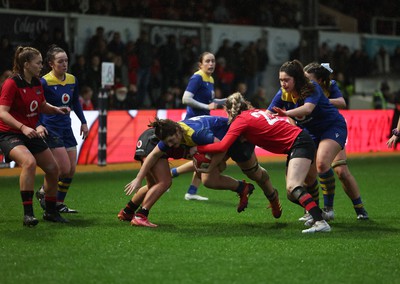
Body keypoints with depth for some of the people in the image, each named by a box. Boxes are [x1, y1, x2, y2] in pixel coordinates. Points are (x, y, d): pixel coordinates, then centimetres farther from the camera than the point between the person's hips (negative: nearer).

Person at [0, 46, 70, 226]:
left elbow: (42, 106, 21)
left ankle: (50, 211, 27)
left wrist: (56, 109, 0)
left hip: (31, 134, 8)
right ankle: (28, 214, -31)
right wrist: (23, 127, -36)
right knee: (29, 162, -34)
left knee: (53, 169, 7)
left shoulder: (37, 83, 5)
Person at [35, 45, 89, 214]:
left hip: (66, 127, 7)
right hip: (50, 128, -7)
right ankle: (43, 192, 12)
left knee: (71, 169, 4)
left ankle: (59, 203, 16)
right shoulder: (44, 82, -14)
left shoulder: (72, 80, 6)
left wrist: (83, 122, 19)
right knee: (64, 168, -11)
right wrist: (38, 125, -25)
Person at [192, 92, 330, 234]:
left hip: (300, 143, -9)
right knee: (292, 195, 9)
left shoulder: (241, 120, -8)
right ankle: (316, 213, 19)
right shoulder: (254, 112, 16)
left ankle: (321, 223, -35)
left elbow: (222, 146, -16)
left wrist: (197, 149, -7)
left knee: (292, 187, -24)